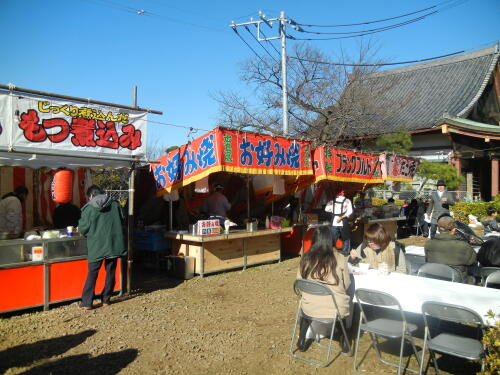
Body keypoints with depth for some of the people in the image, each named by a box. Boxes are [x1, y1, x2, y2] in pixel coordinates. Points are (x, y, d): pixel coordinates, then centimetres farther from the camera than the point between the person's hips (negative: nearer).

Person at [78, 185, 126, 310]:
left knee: (92, 273, 6)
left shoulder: (88, 208, -7)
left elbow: (82, 229, -5)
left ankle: (86, 303, 6)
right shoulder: (115, 204, 1)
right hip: (114, 245, 2)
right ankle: (106, 299, 19)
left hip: (96, 246, -2)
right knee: (110, 272, 12)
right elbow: (122, 221, 9)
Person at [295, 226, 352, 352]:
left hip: (310, 309, 1)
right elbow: (347, 285, 1)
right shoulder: (339, 258, -10)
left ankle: (302, 340, 33)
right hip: (336, 309, -1)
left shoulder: (305, 258, -6)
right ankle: (344, 340, 37)